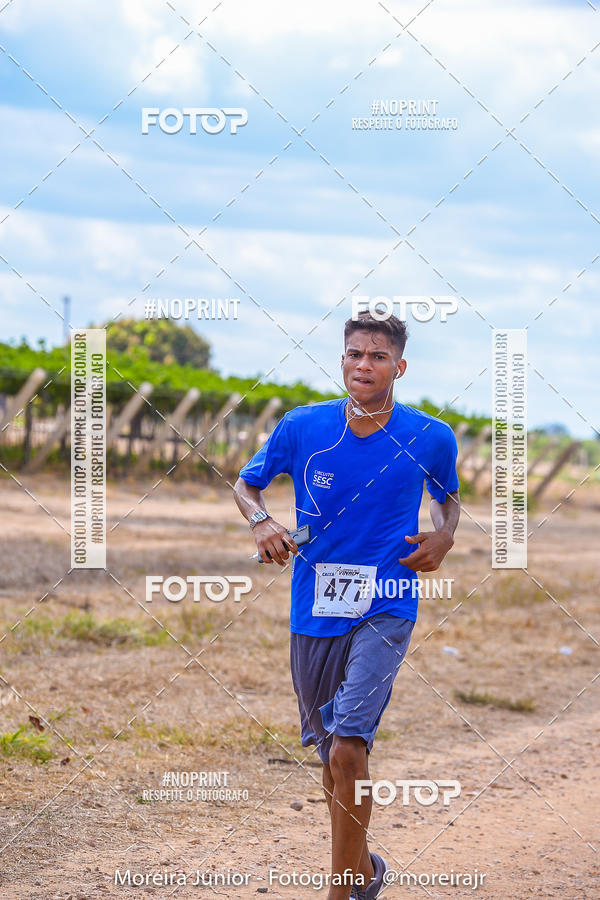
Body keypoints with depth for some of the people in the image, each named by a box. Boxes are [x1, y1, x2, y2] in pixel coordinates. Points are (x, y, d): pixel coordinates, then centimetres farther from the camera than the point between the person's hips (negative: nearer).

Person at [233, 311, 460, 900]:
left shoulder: (430, 438, -3)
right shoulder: (302, 427, -3)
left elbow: (449, 497, 17)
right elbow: (245, 484, 12)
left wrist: (443, 537, -4)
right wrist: (261, 522, -9)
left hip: (385, 611, -3)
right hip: (313, 611, 3)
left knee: (347, 749, -19)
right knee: (332, 752, 14)